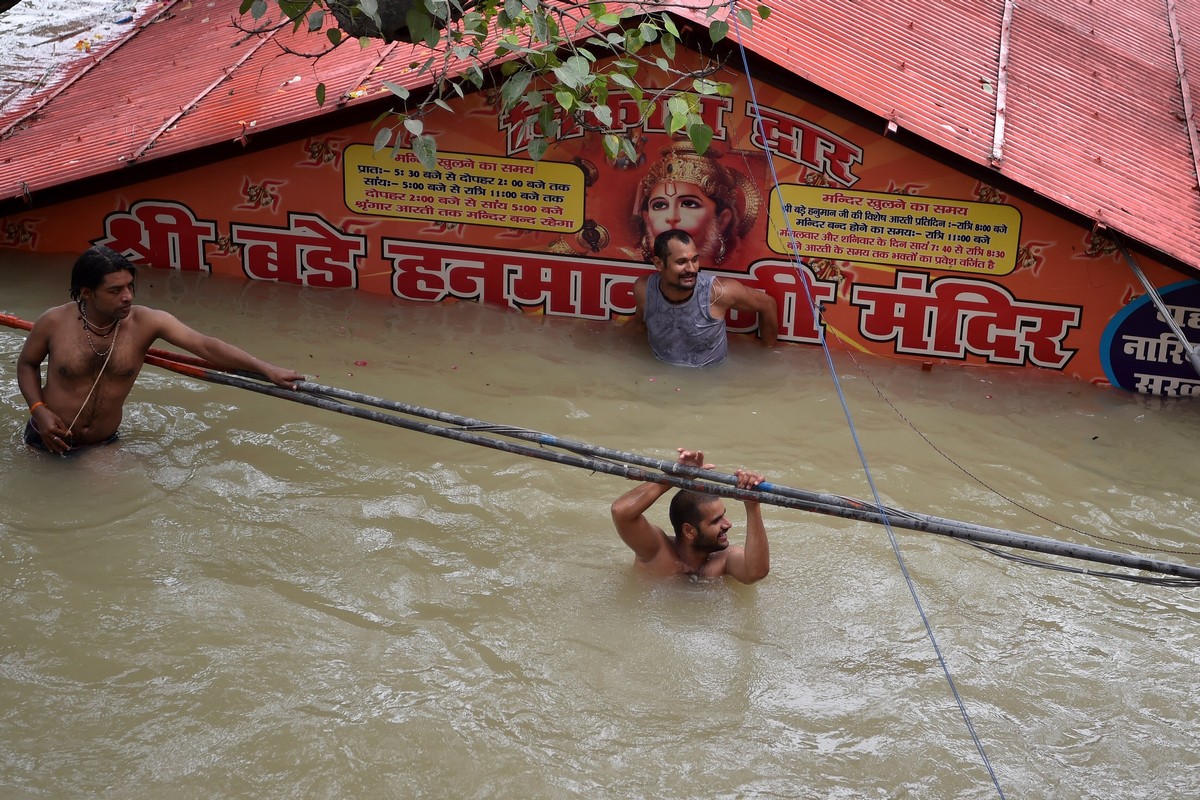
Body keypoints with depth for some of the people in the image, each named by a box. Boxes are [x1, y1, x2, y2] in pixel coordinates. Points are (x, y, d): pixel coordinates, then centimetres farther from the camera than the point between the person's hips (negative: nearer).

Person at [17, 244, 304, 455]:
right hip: (50, 441, -1)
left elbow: (204, 345, -26)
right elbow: (27, 364, 3)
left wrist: (266, 369, -36)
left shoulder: (145, 322, -17)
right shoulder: (54, 323, -17)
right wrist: (38, 410, -15)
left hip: (104, 443, 2)